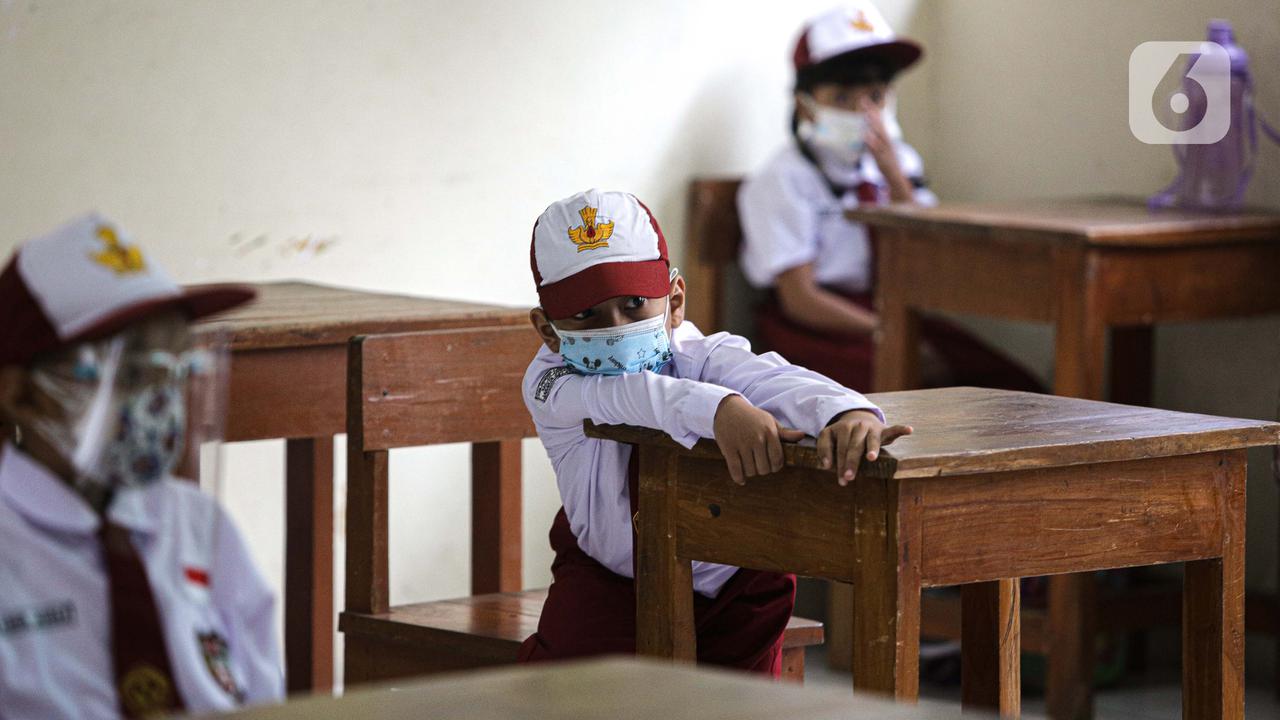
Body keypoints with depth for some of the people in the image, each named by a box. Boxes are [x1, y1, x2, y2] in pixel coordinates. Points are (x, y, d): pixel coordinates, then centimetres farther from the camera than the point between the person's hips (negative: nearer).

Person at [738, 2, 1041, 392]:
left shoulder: (901, 162, 11)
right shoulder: (785, 180, -7)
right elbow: (801, 299, -12)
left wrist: (895, 177, -11)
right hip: (814, 326, -6)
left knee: (1013, 387, -15)